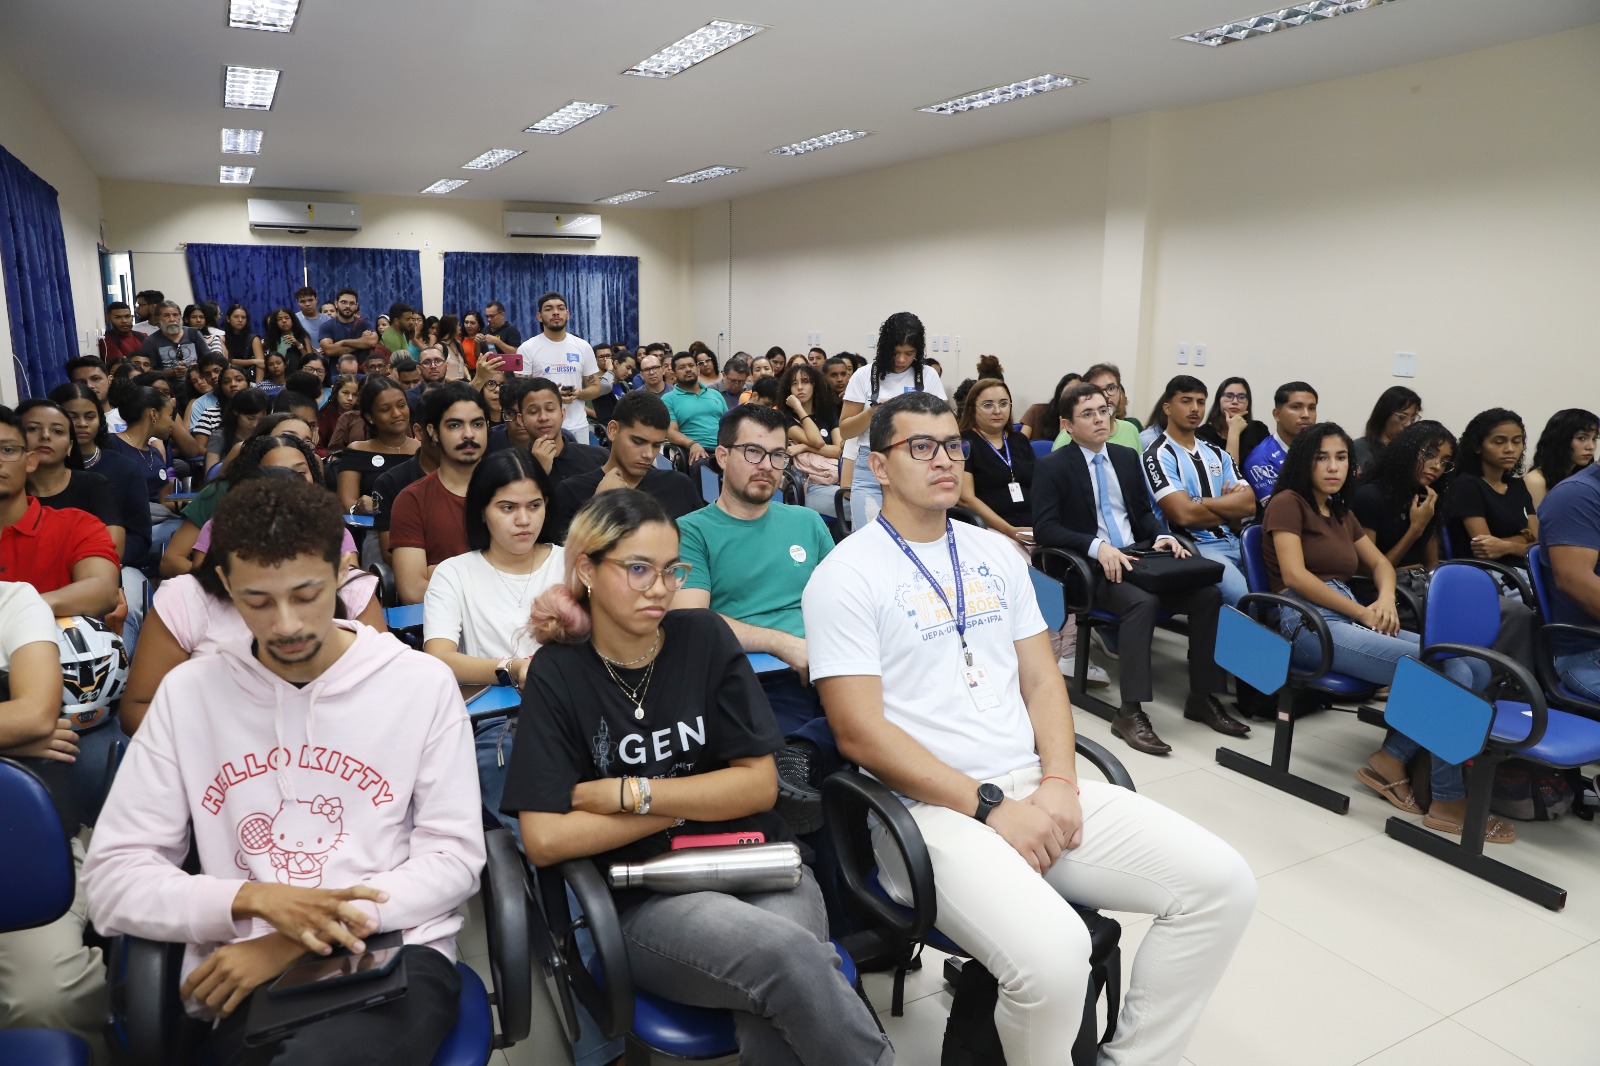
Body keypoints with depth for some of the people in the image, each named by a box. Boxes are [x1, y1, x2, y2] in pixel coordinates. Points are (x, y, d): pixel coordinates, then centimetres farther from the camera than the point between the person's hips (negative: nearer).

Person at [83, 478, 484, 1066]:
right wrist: (253, 899, -15)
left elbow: (454, 856, -2)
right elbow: (112, 877, 4)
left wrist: (293, 941, -11)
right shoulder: (188, 691, 5)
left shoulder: (423, 682, 0)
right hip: (246, 979, 2)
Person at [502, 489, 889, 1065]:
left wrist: (629, 793, -8)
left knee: (778, 1010, -30)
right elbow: (544, 839, -10)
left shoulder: (706, 638, 2)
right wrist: (690, 804, -7)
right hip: (644, 901, -1)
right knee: (787, 954, -29)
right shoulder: (557, 674, -2)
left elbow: (759, 784, 0)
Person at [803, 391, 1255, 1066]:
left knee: (1222, 883, -5)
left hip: (1038, 789, 7)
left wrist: (1059, 782, -5)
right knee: (1053, 954, -30)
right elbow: (859, 732, -13)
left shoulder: (996, 553, 15)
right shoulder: (846, 575, -6)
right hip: (931, 808, -6)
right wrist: (990, 807, -16)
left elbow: (1041, 680, 14)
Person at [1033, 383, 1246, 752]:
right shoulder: (1052, 466, -2)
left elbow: (1144, 512, 21)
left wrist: (1161, 536, -2)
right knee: (1143, 601, -35)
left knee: (1208, 594, -15)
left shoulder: (1127, 457, 17)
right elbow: (1044, 528, -12)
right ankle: (1130, 712, -31)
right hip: (1088, 568, -6)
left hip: (1136, 558, 6)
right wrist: (1097, 546, -25)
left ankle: (1203, 697, -2)